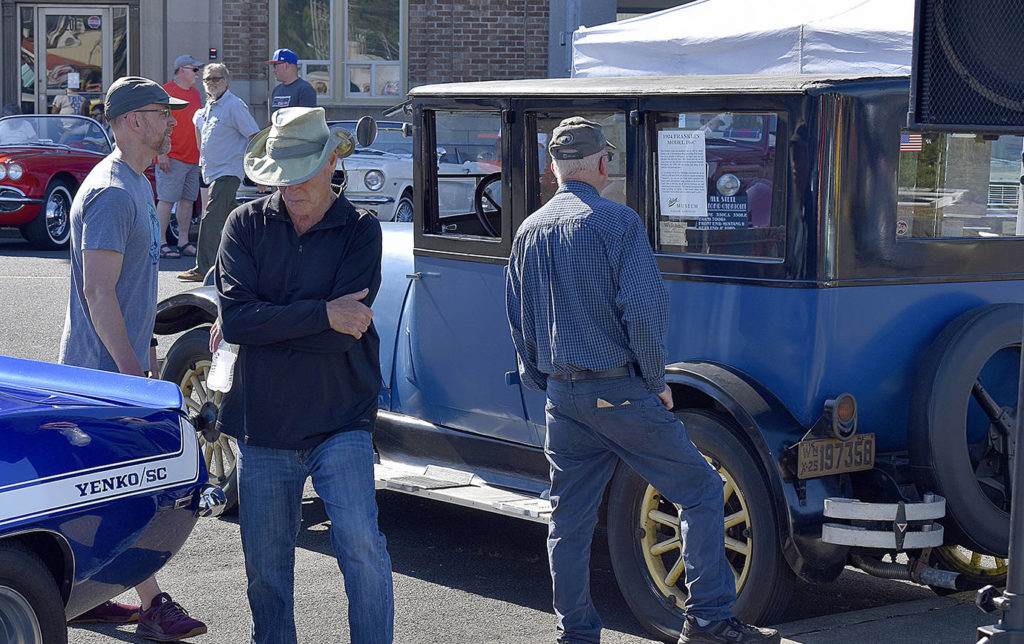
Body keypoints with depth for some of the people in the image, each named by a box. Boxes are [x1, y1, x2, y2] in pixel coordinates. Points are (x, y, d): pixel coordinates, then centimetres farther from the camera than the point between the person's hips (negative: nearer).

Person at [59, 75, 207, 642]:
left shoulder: (137, 185, 14)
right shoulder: (111, 193, -19)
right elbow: (98, 293, -23)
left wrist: (145, 350, 23)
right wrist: (130, 368, -23)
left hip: (123, 358, 10)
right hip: (104, 367, -10)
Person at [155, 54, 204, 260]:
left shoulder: (195, 93, 17)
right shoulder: (166, 91, -8)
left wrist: (202, 153, 21)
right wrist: (161, 152, -18)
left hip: (192, 158, 8)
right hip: (172, 158, -8)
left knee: (188, 200, 8)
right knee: (167, 200, -6)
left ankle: (183, 241, 14)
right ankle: (161, 243, -3)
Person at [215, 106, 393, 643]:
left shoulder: (360, 231, -1)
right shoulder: (246, 225, 4)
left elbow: (345, 329, -13)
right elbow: (235, 318, -10)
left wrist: (266, 323, -10)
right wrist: (322, 314, -17)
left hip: (339, 423, -2)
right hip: (262, 423, 2)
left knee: (361, 544, -16)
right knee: (266, 567, 10)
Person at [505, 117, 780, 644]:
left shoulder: (528, 232, 10)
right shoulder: (616, 221, -10)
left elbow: (519, 322, 17)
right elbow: (643, 309, -16)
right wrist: (656, 379, -5)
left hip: (561, 396, 7)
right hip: (620, 391, -7)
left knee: (569, 517, 11)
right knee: (701, 491, 1)